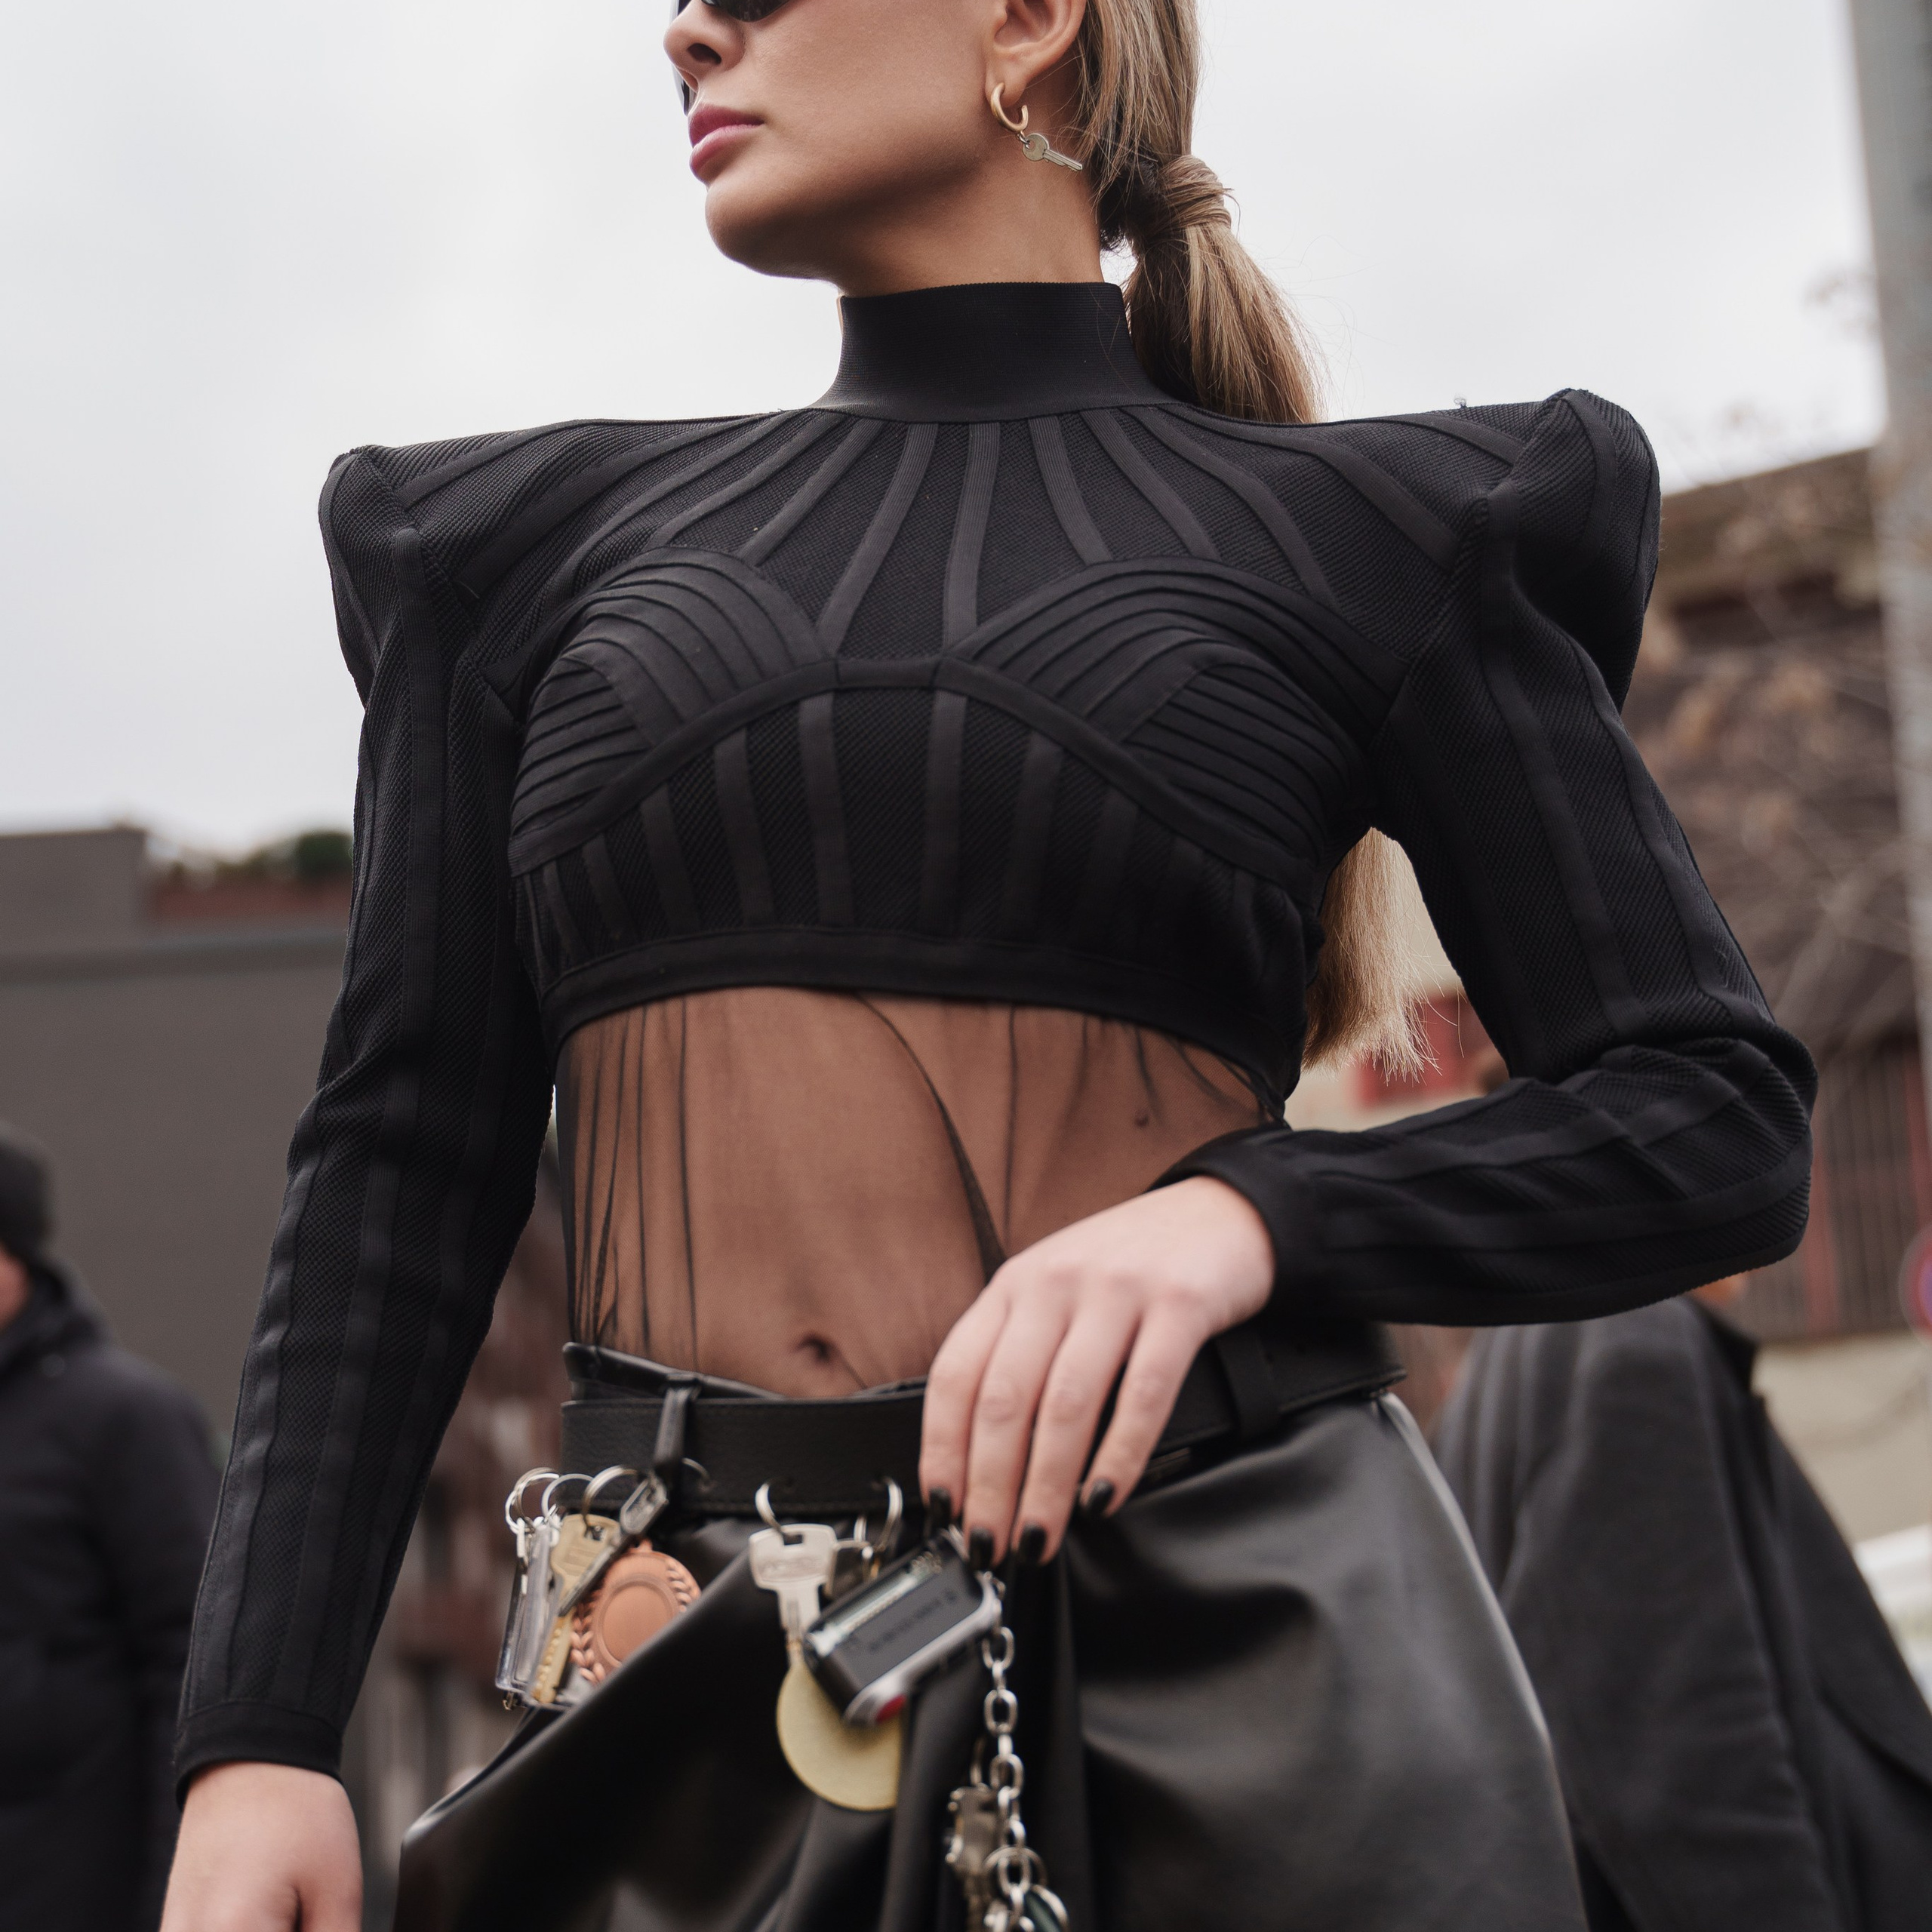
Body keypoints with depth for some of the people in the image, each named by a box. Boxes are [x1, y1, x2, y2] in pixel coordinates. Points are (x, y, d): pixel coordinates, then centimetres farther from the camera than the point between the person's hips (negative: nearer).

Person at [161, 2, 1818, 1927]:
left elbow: (1717, 1115, 3)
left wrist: (1246, 1217, -15)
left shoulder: (1380, 537, 7)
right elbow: (403, 1163, 10)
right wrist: (256, 1737, -1)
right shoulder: (539, 540, 14)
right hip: (710, 1682, 2)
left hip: (1245, 1627, -2)